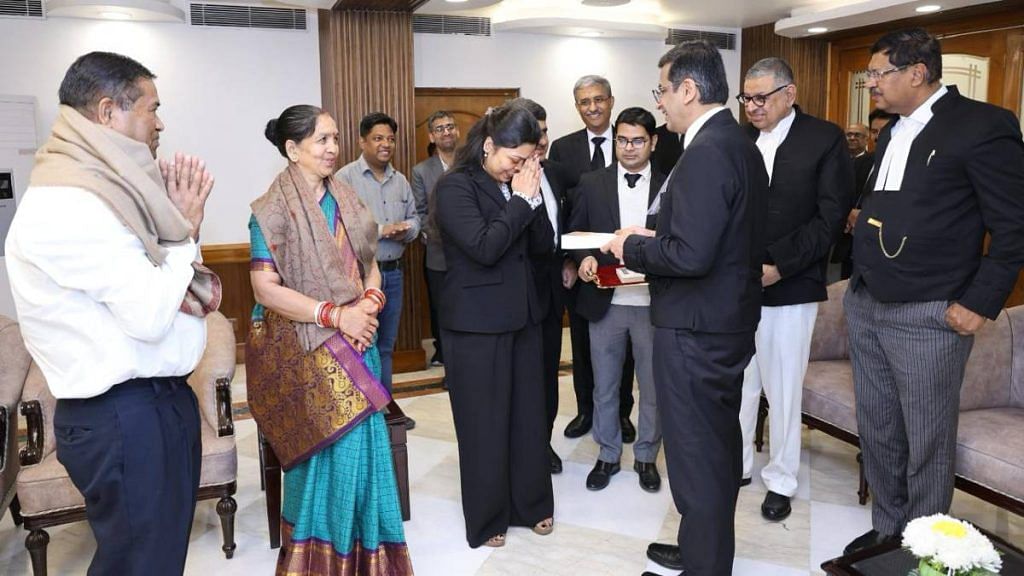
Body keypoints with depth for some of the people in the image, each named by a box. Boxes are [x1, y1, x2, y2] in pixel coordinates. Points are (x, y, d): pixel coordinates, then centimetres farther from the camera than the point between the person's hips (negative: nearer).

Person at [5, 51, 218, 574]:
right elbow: (151, 314, -24)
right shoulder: (64, 204, -20)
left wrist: (197, 284, -8)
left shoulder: (102, 187, 10)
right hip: (123, 417, -9)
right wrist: (185, 230, -10)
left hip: (158, 398, 9)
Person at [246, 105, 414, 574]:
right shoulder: (273, 210, -10)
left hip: (356, 343, 6)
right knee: (330, 452, 1)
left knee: (362, 444, 9)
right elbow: (266, 288, -16)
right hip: (307, 352, -5)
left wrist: (369, 303, -9)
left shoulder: (345, 201, 9)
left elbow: (370, 265, 12)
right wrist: (335, 315, -19)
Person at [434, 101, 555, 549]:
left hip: (522, 316, 7)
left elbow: (543, 246, 6)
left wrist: (533, 197, -7)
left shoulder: (517, 185, 9)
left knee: (529, 414, 14)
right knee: (484, 422, 6)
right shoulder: (455, 186, -12)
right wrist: (520, 200, -16)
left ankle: (531, 504, 32)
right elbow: (484, 247, -23)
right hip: (477, 323, -6)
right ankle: (487, 519, 24)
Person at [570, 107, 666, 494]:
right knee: (604, 386, 13)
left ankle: (646, 457, 30)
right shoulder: (592, 183, 5)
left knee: (653, 387, 11)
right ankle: (608, 455, 30)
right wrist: (585, 257, -12)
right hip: (605, 301, 1)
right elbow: (575, 232, 7)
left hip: (653, 302, -1)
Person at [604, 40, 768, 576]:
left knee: (695, 455, 4)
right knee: (720, 446, 22)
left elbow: (691, 254, -28)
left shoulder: (706, 152, -21)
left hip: (694, 330, -11)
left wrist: (632, 247, -12)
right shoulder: (741, 144, 10)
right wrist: (652, 238, 9)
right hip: (730, 321, 11)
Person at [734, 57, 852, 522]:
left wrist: (778, 265, -15)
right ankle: (737, 464, 29)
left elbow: (831, 217, -8)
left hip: (789, 287, -3)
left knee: (783, 390, 8)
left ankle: (781, 480, 25)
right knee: (738, 383, 12)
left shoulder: (825, 139, -3)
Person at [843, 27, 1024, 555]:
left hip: (928, 316, -7)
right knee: (876, 431, 16)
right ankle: (886, 529, 32)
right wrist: (862, 280, 10)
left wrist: (980, 303, -13)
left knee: (927, 443, 7)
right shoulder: (893, 131, 13)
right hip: (865, 306, 7)